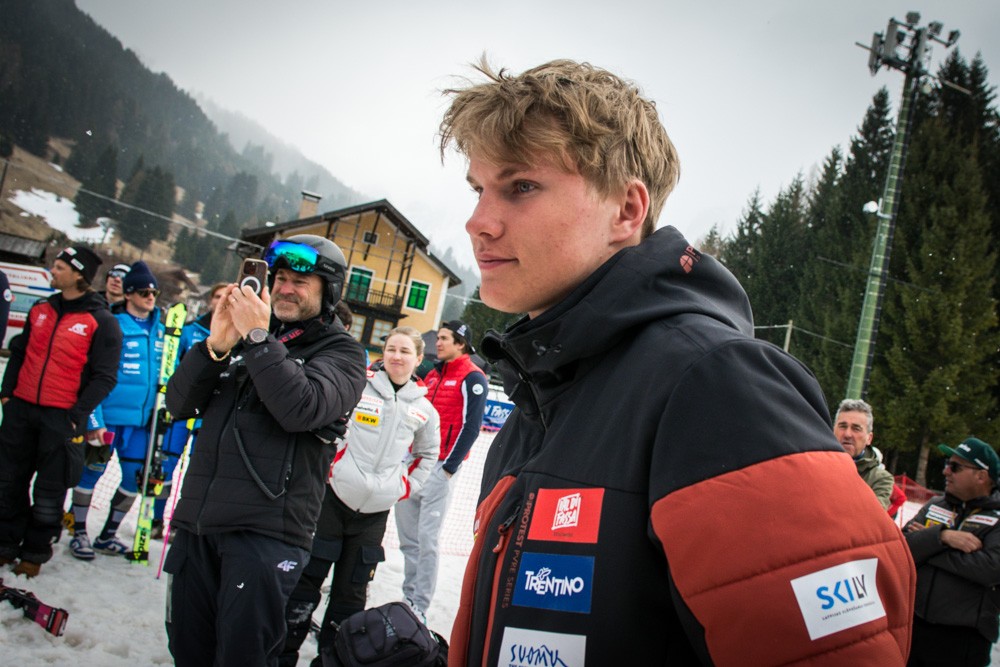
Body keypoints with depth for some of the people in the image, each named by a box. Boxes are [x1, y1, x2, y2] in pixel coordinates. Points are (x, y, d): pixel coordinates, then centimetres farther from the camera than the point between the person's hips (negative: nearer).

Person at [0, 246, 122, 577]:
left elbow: (104, 376, -10)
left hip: (61, 417, -5)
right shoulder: (41, 310, 10)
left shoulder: (102, 322, -8)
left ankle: (35, 551, 20)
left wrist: (77, 413, -16)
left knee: (50, 489, 5)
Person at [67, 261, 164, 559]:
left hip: (140, 420, 6)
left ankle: (107, 535, 26)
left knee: (134, 478, 10)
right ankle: (79, 533, 22)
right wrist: (93, 420, -15)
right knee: (92, 472, 5)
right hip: (108, 415, -5)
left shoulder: (160, 330, 8)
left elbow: (164, 371, 18)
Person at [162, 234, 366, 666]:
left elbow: (302, 409, -17)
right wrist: (214, 346, -6)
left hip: (265, 531, -5)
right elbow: (179, 404, 9)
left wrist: (258, 339, -14)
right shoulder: (243, 335, 18)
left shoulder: (340, 351, 3)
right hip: (198, 523, 5)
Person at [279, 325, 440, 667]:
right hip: (333, 497, -3)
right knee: (308, 578, 2)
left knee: (351, 592, 9)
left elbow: (428, 454, 21)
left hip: (375, 512, 3)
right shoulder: (357, 385, -4)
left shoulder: (424, 409, 6)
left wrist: (406, 486, 10)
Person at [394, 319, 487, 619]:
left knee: (426, 540, -7)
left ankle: (419, 608, -2)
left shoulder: (472, 378, -6)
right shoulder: (432, 374, 17)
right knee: (407, 538, 9)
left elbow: (471, 426, -11)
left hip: (440, 468, -7)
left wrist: (449, 466, -14)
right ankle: (409, 599, 18)